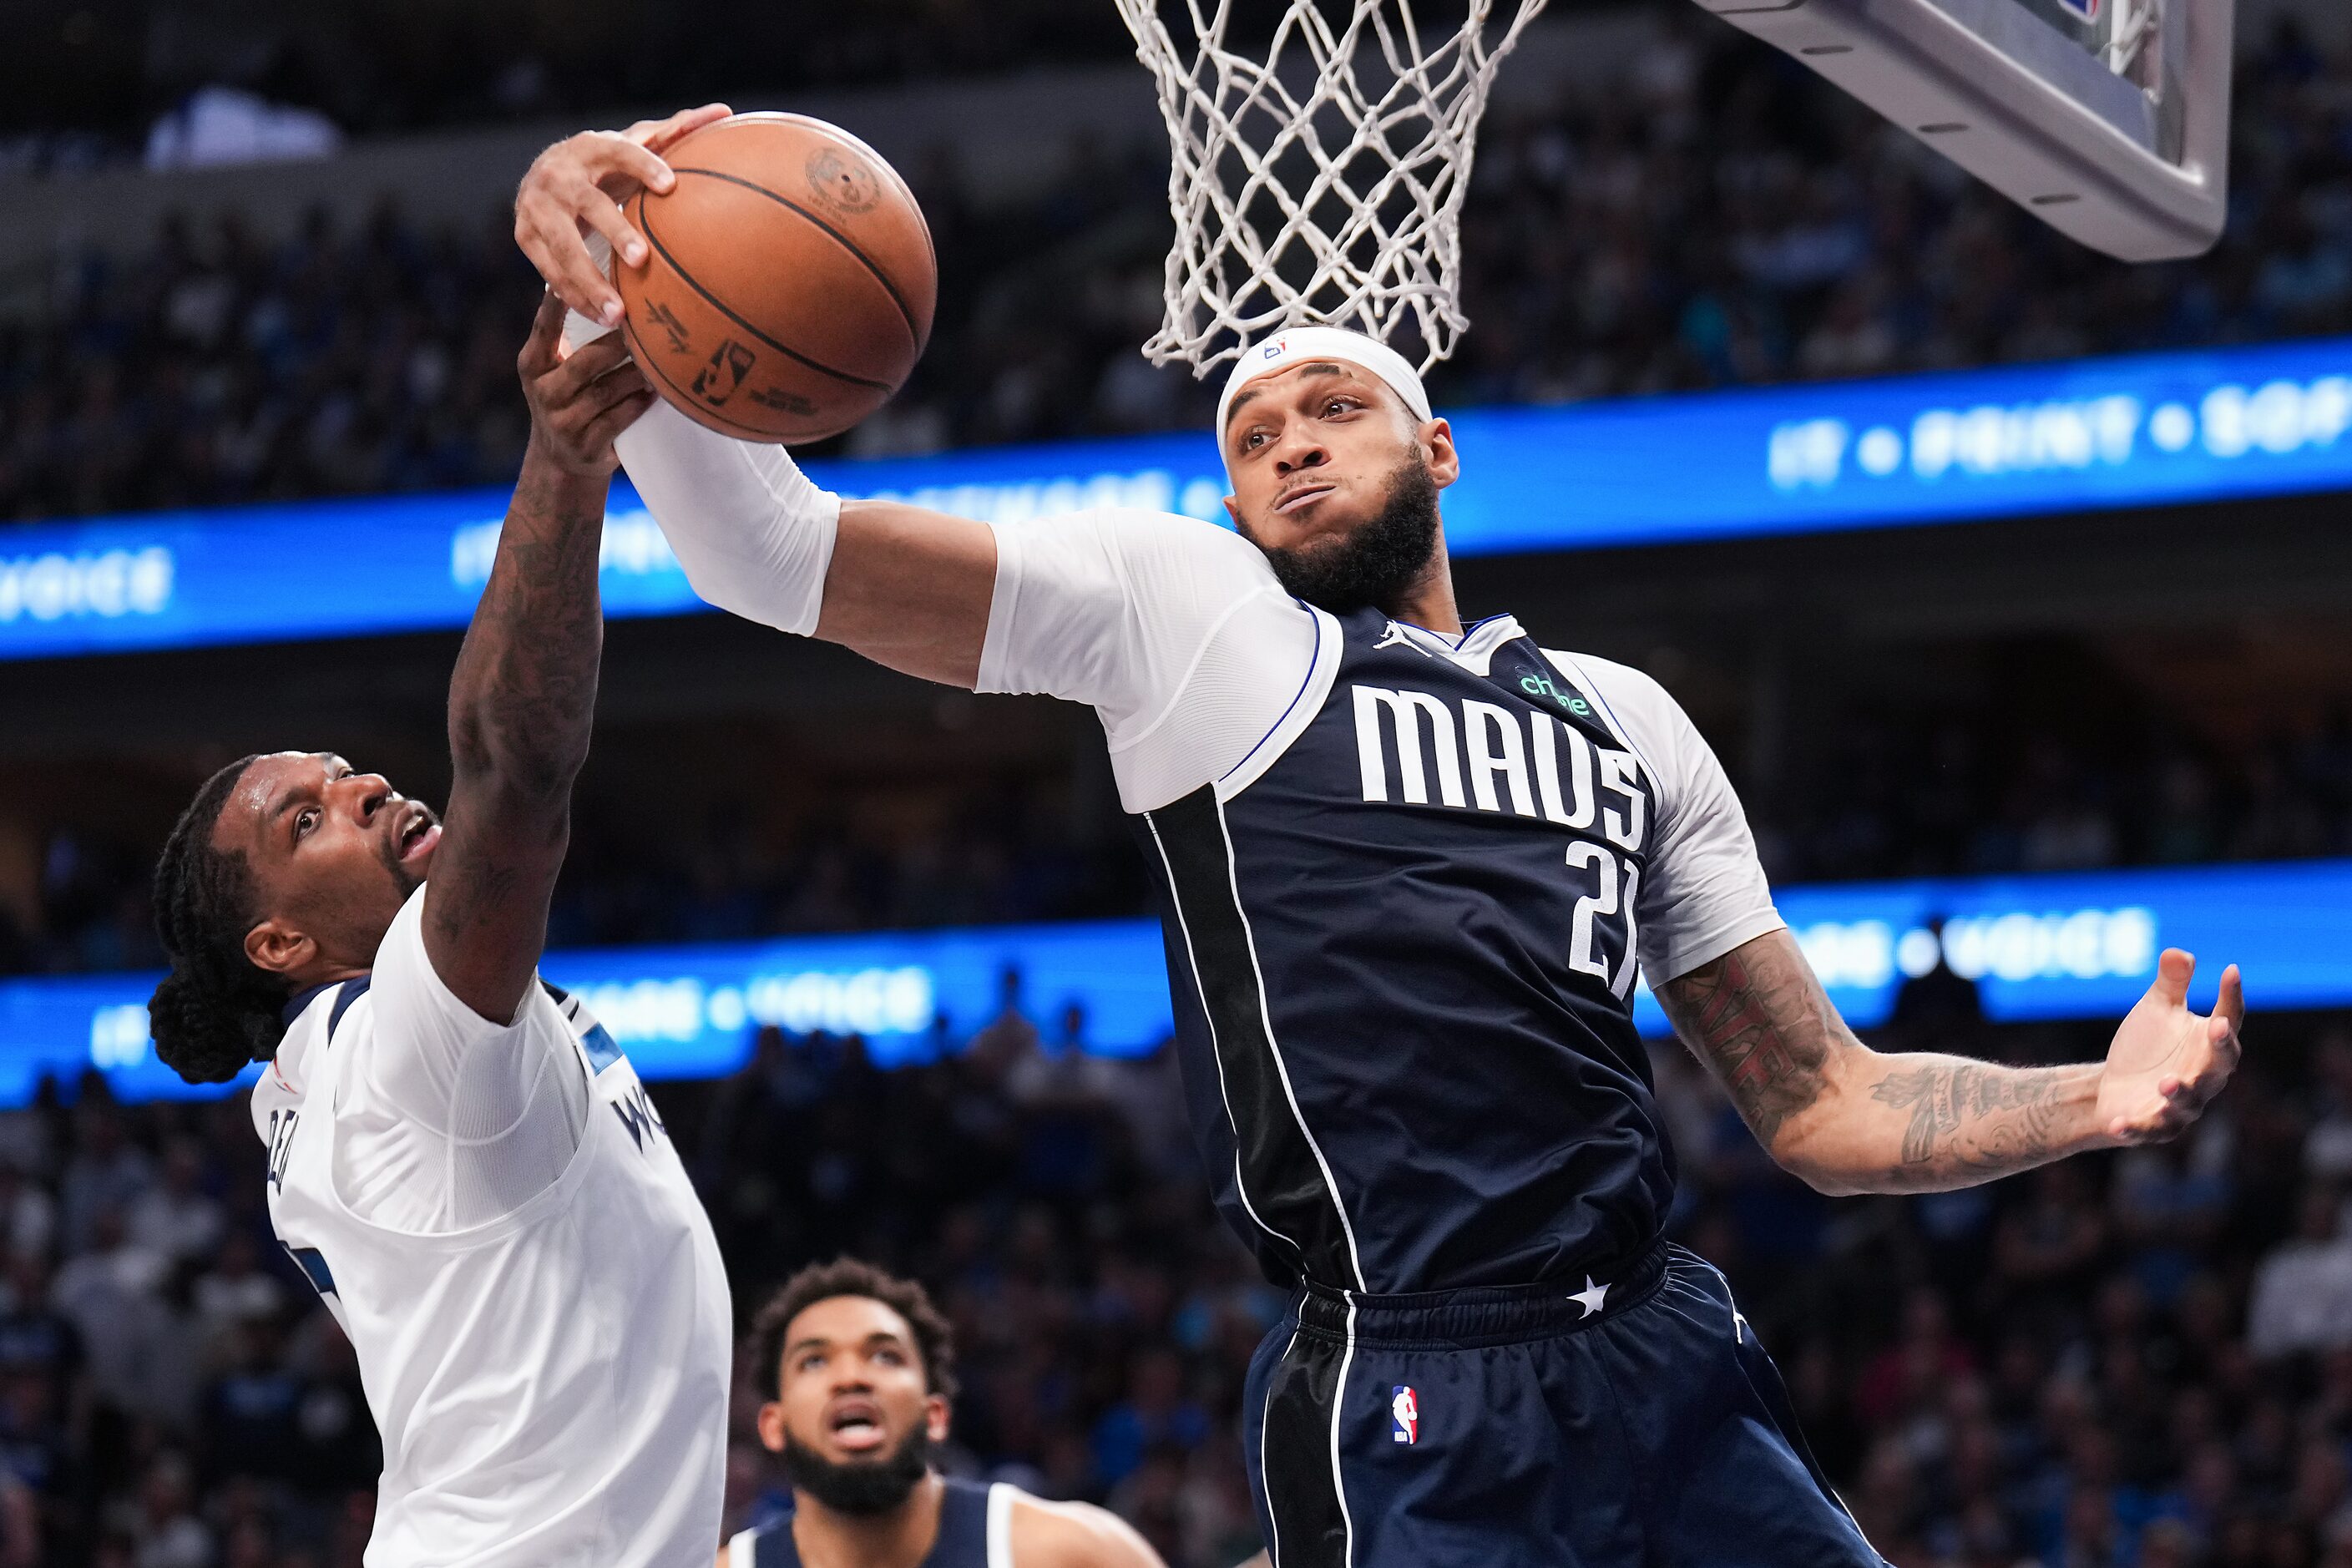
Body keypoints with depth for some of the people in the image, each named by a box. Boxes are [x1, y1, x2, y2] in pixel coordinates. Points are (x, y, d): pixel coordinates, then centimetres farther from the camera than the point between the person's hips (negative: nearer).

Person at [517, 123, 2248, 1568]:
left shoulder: (1625, 717, 23)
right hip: (1412, 1415, -5)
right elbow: (776, 549, -2)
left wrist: (2091, 1104, 4)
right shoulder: (1181, 605, 9)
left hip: (1676, 1367, 5)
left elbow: (1824, 1106, 22)